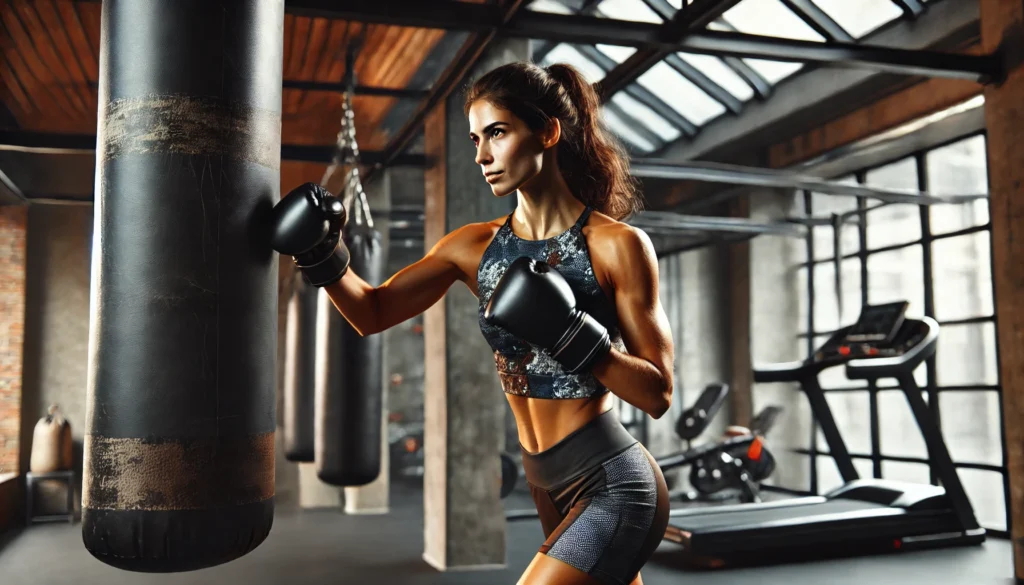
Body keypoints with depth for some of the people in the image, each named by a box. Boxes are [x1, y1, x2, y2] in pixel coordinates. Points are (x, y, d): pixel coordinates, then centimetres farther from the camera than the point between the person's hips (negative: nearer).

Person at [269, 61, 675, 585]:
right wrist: (322, 256, -13)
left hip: (612, 484, -6)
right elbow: (372, 314, 4)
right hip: (549, 488, 6)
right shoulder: (475, 246, 2)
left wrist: (573, 335, -24)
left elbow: (657, 394, -11)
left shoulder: (618, 245, -13)